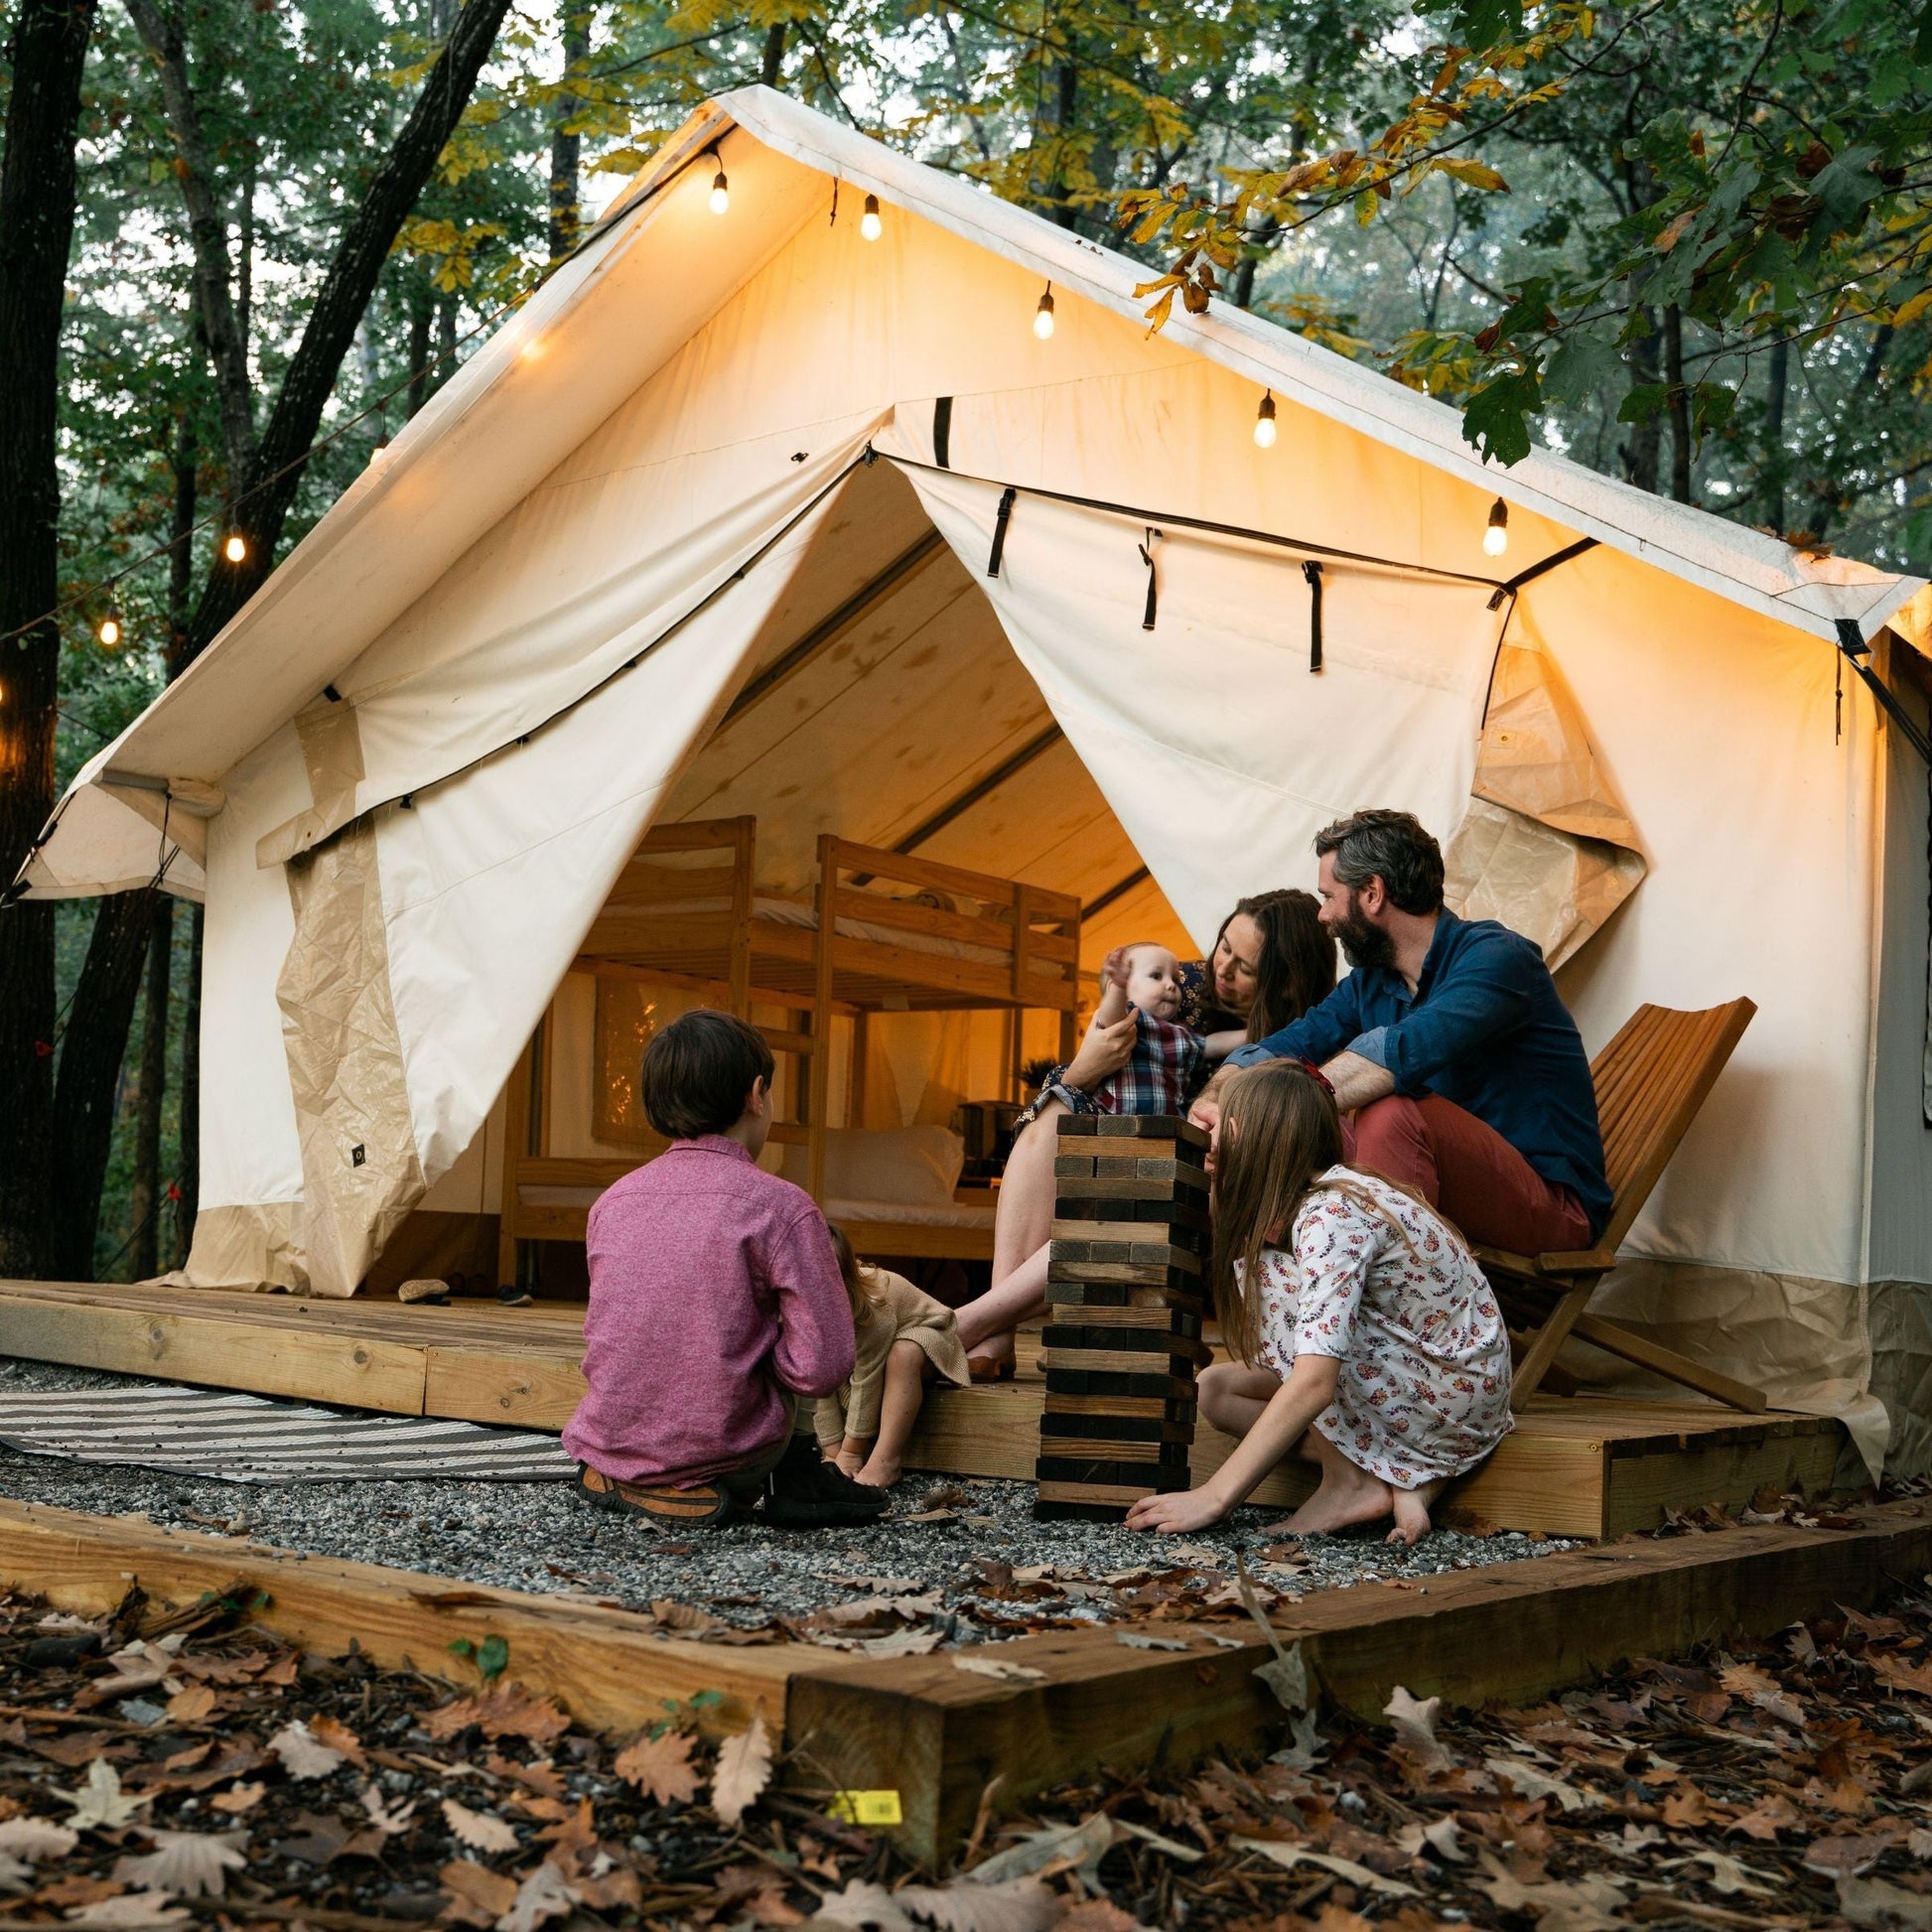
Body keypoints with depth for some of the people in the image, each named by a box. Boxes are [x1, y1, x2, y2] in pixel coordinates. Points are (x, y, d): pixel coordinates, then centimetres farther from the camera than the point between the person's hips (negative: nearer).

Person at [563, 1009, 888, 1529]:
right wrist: (760, 1346, 5)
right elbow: (822, 1368, -15)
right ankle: (787, 1481, 9)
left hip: (608, 1445, 5)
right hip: (721, 1454, -4)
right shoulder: (780, 1206, -12)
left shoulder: (612, 1201, 2)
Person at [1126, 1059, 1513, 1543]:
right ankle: (1401, 1477, -5)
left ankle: (1350, 1481, -12)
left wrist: (1213, 1497, -31)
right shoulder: (1339, 1192, 5)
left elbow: (1314, 1383, -32)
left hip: (1452, 1397, -10)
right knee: (1215, 1388, 4)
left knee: (1263, 1273, -16)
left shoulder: (1333, 1217, -23)